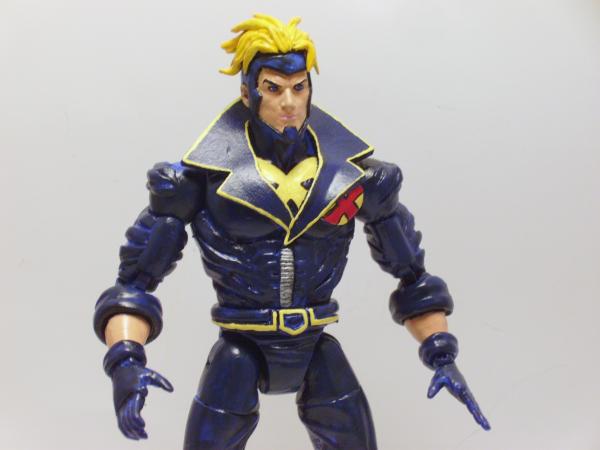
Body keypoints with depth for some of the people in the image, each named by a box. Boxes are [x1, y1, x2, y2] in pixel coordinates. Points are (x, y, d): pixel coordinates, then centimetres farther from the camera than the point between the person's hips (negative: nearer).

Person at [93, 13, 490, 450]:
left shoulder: (352, 173, -4)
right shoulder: (203, 175, -10)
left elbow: (411, 273, 8)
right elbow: (133, 284, -8)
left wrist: (442, 356, 0)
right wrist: (125, 362, -25)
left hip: (315, 346, 2)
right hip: (240, 350, -2)